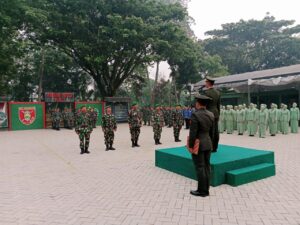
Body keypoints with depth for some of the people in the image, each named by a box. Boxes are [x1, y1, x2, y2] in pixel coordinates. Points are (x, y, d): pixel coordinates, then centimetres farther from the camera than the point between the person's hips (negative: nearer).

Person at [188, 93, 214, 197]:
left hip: (198, 145, -7)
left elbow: (193, 133, -19)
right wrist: (210, 144, 18)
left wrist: (190, 146, -9)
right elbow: (212, 132, 9)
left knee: (200, 168, 1)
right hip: (208, 144, 7)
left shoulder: (195, 115, -19)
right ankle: (206, 190, 20)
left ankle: (202, 191, 10)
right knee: (206, 166, 12)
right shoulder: (211, 115, 3)